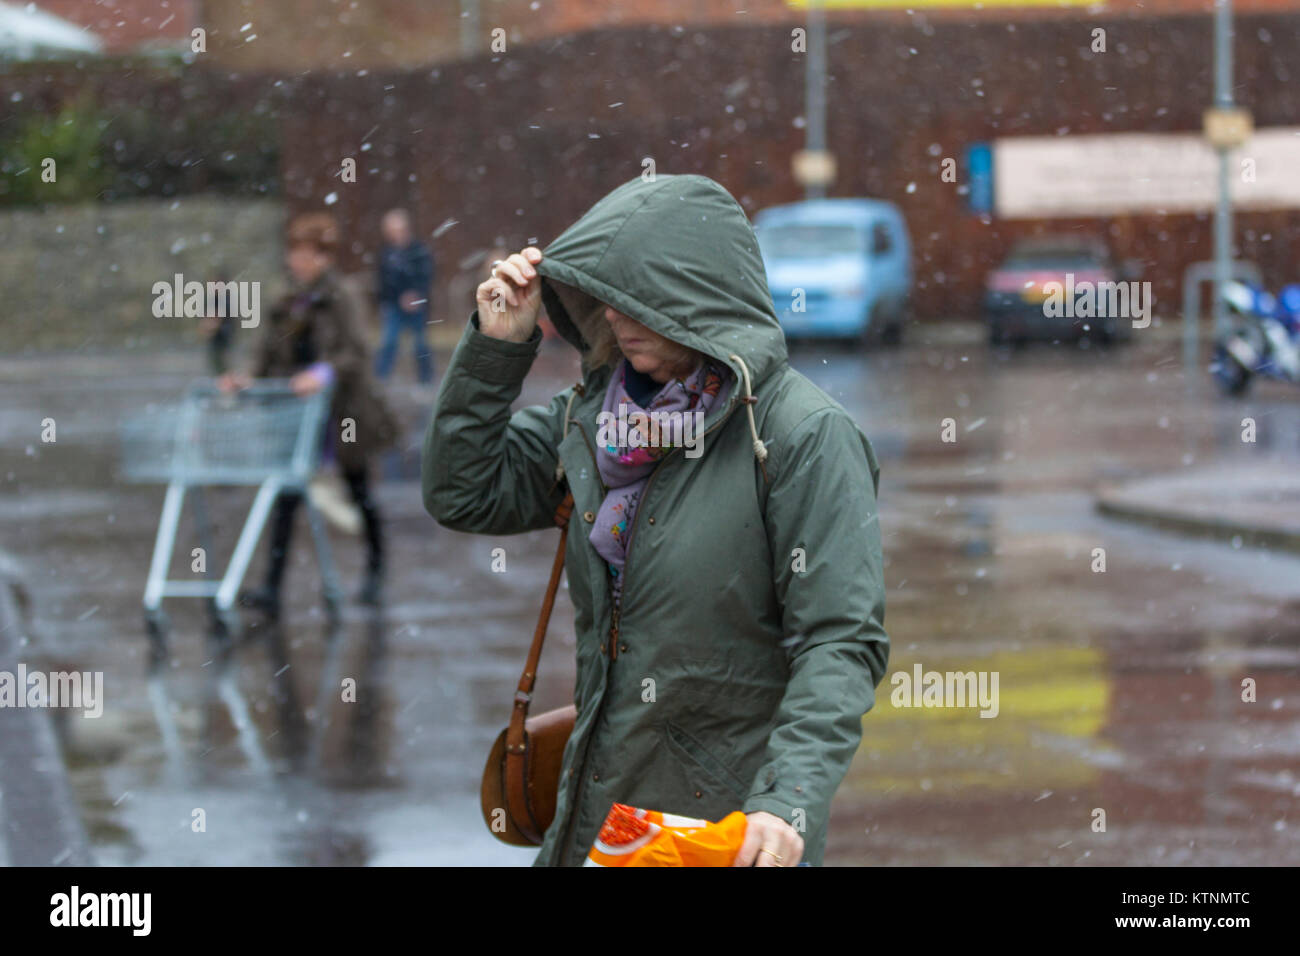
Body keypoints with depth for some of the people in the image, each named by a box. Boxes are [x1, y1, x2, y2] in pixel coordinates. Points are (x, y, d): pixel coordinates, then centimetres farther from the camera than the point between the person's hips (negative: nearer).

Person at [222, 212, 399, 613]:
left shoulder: (337, 300, -11)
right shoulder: (287, 306, 7)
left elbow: (356, 354, -20)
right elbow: (268, 355, 6)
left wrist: (324, 373, -37)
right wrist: (247, 379, -14)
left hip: (342, 413, -5)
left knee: (359, 492, 12)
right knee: (286, 496, -4)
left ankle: (375, 573, 30)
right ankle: (272, 588, -9)